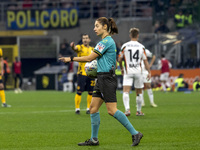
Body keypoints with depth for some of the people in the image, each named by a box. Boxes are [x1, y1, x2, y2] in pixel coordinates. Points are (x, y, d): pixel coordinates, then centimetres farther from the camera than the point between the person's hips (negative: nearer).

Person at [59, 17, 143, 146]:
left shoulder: (106, 41, -14)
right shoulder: (109, 41, 17)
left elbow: (90, 58, -14)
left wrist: (71, 59, -6)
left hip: (107, 78, -10)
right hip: (102, 78, 10)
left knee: (112, 110, -12)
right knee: (93, 108, 8)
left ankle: (135, 133, -8)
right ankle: (94, 139, 11)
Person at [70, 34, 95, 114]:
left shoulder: (92, 49, 13)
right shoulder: (80, 47, -1)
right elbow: (75, 48, -24)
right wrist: (72, 46, -48)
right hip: (82, 73, -4)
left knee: (90, 92, 4)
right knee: (79, 91, -7)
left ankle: (88, 108, 15)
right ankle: (77, 108, 0)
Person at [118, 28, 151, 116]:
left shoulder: (125, 46, -1)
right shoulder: (141, 47, 1)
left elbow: (119, 59, 4)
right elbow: (145, 61, 1)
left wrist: (121, 68, 21)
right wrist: (149, 72, 7)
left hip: (128, 72, -1)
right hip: (138, 71, 1)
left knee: (126, 92, -8)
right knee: (139, 92, 15)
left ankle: (127, 109, -27)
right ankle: (139, 111, 22)